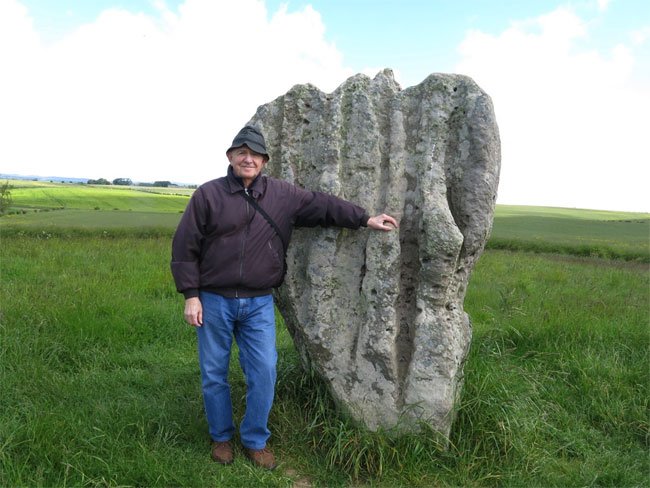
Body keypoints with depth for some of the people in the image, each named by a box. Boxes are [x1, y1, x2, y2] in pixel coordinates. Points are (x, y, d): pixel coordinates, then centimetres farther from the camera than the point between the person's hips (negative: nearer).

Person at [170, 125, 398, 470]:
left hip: (259, 304, 1)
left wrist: (365, 220, 0)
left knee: (264, 372, -1)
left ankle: (255, 440, 21)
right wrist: (190, 295, -7)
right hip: (214, 302, -1)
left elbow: (320, 205, 4)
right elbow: (184, 247, -3)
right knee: (214, 374, 10)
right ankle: (221, 437, 32)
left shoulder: (281, 194, 2)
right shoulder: (208, 194, -4)